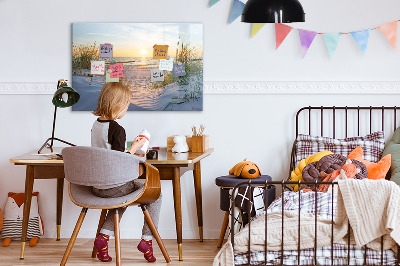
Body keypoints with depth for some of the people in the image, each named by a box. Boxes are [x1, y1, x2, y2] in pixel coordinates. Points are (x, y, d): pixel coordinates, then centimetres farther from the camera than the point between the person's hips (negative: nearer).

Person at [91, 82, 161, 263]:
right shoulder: (117, 129, -19)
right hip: (114, 186, -8)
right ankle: (147, 239, 9)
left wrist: (130, 155, 19)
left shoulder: (95, 125, 6)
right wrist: (134, 148, -8)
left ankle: (104, 236, 18)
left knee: (123, 195, 36)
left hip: (96, 186, 8)